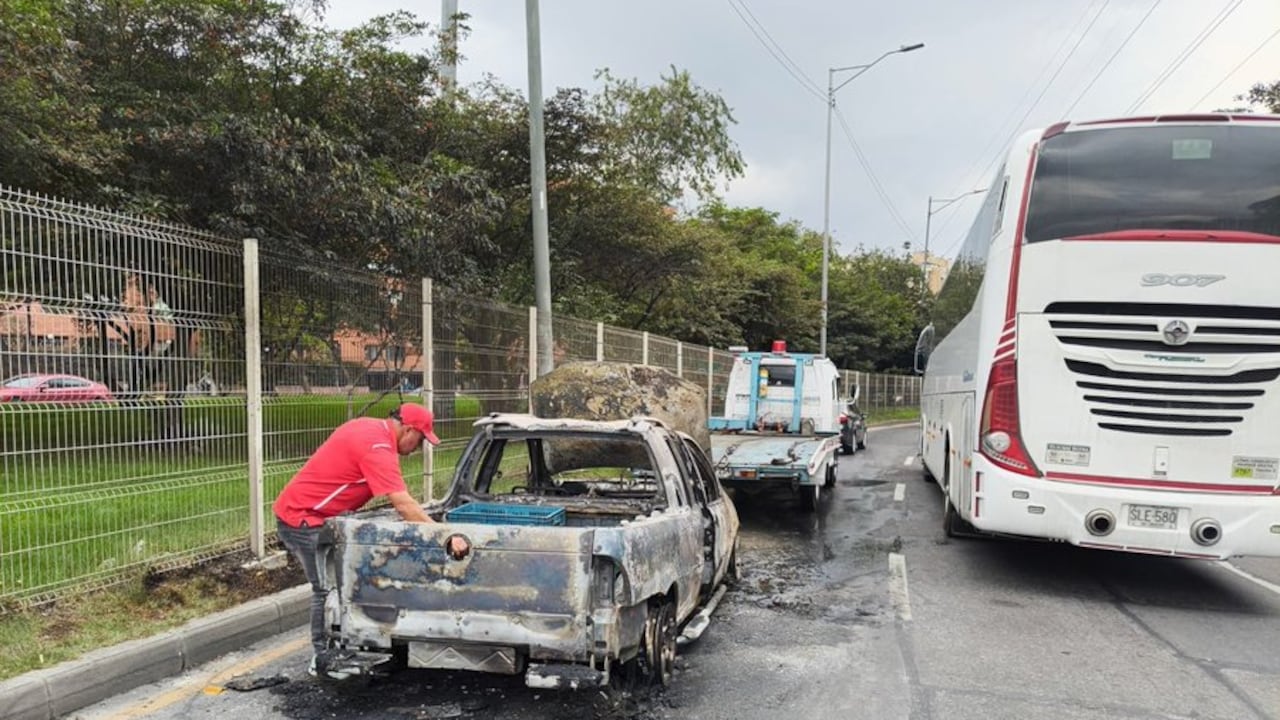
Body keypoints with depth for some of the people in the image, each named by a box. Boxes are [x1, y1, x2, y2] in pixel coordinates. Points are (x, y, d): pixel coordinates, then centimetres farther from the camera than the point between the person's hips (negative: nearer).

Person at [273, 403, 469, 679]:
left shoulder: (369, 427, 4)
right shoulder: (377, 446, -25)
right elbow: (403, 504, -33)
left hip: (300, 511, 10)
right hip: (302, 519, -10)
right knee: (328, 587, -2)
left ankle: (330, 651, 26)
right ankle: (323, 659, 10)